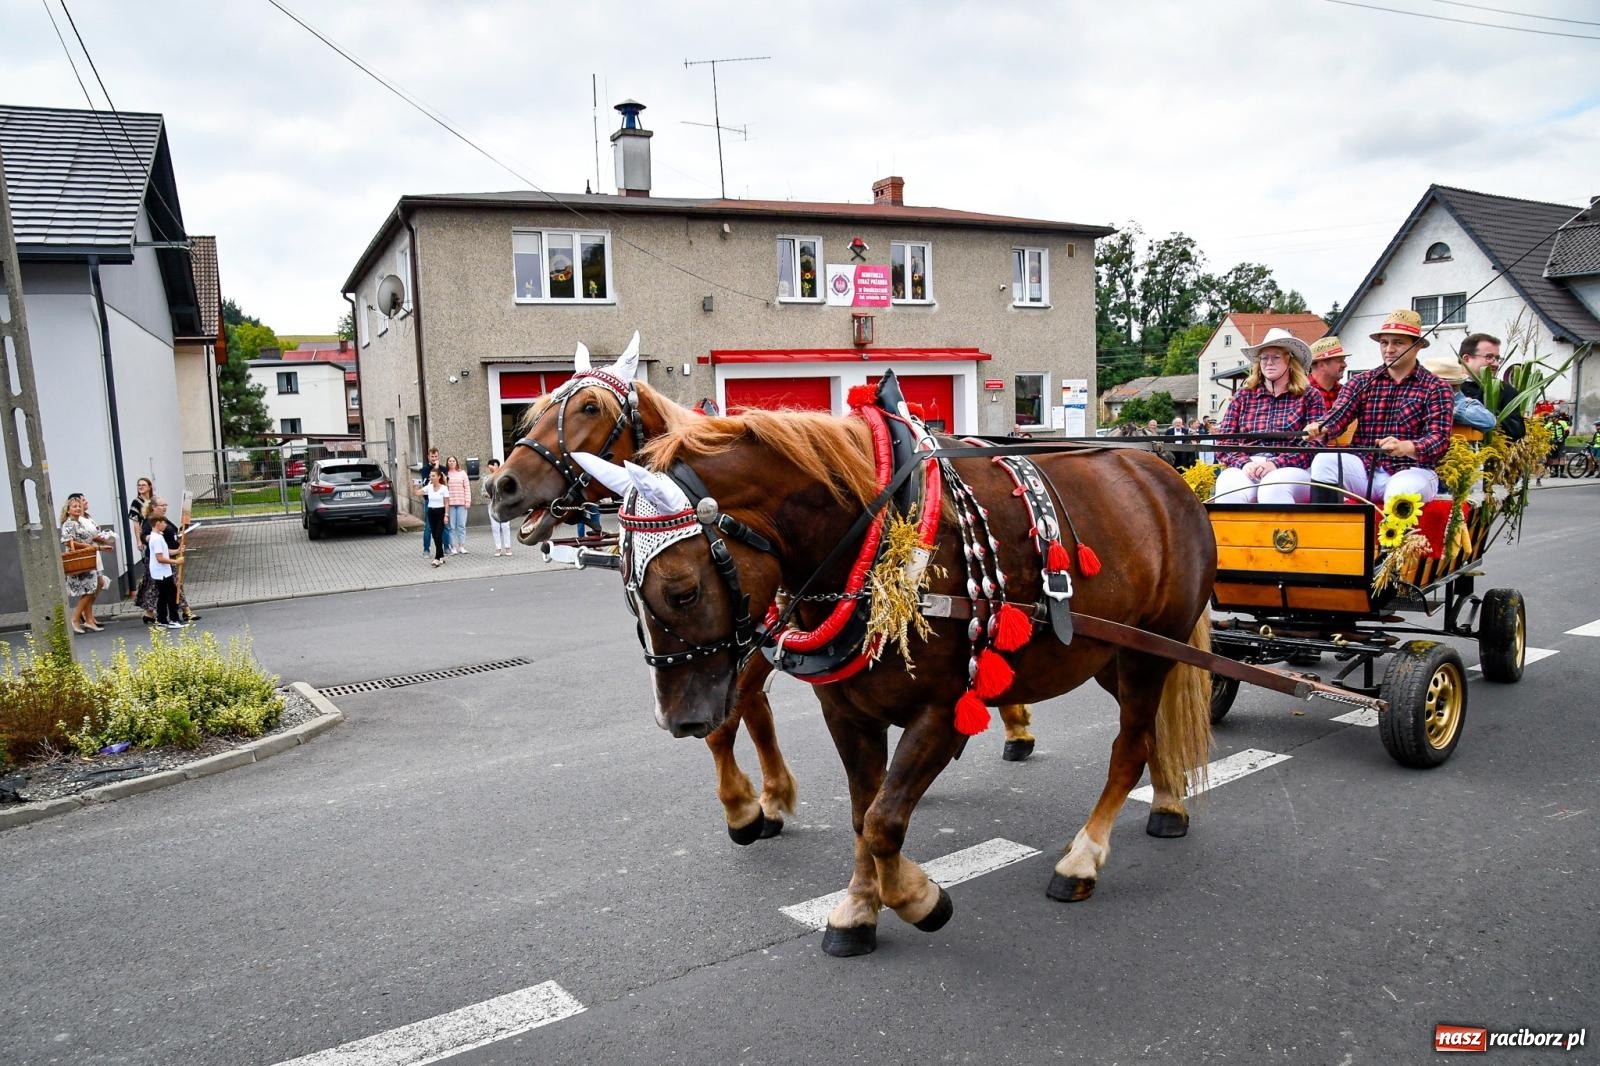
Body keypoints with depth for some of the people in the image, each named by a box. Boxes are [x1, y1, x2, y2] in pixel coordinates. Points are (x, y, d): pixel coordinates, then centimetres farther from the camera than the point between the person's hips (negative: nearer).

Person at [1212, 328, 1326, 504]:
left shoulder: (1309, 396, 12)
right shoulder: (1242, 396, 18)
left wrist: (1276, 463, -15)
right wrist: (1244, 463, -11)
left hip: (1291, 471, -1)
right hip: (1246, 468, 2)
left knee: (1273, 489, -37)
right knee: (1230, 489, -34)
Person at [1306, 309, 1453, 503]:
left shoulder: (1436, 388, 3)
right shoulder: (1362, 382, 12)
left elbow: (1440, 438, -10)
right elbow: (1338, 415, -5)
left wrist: (1405, 447, -33)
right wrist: (1320, 428, -31)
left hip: (1411, 472, -3)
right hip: (1365, 470, 3)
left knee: (1402, 490, -36)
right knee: (1325, 460, -25)